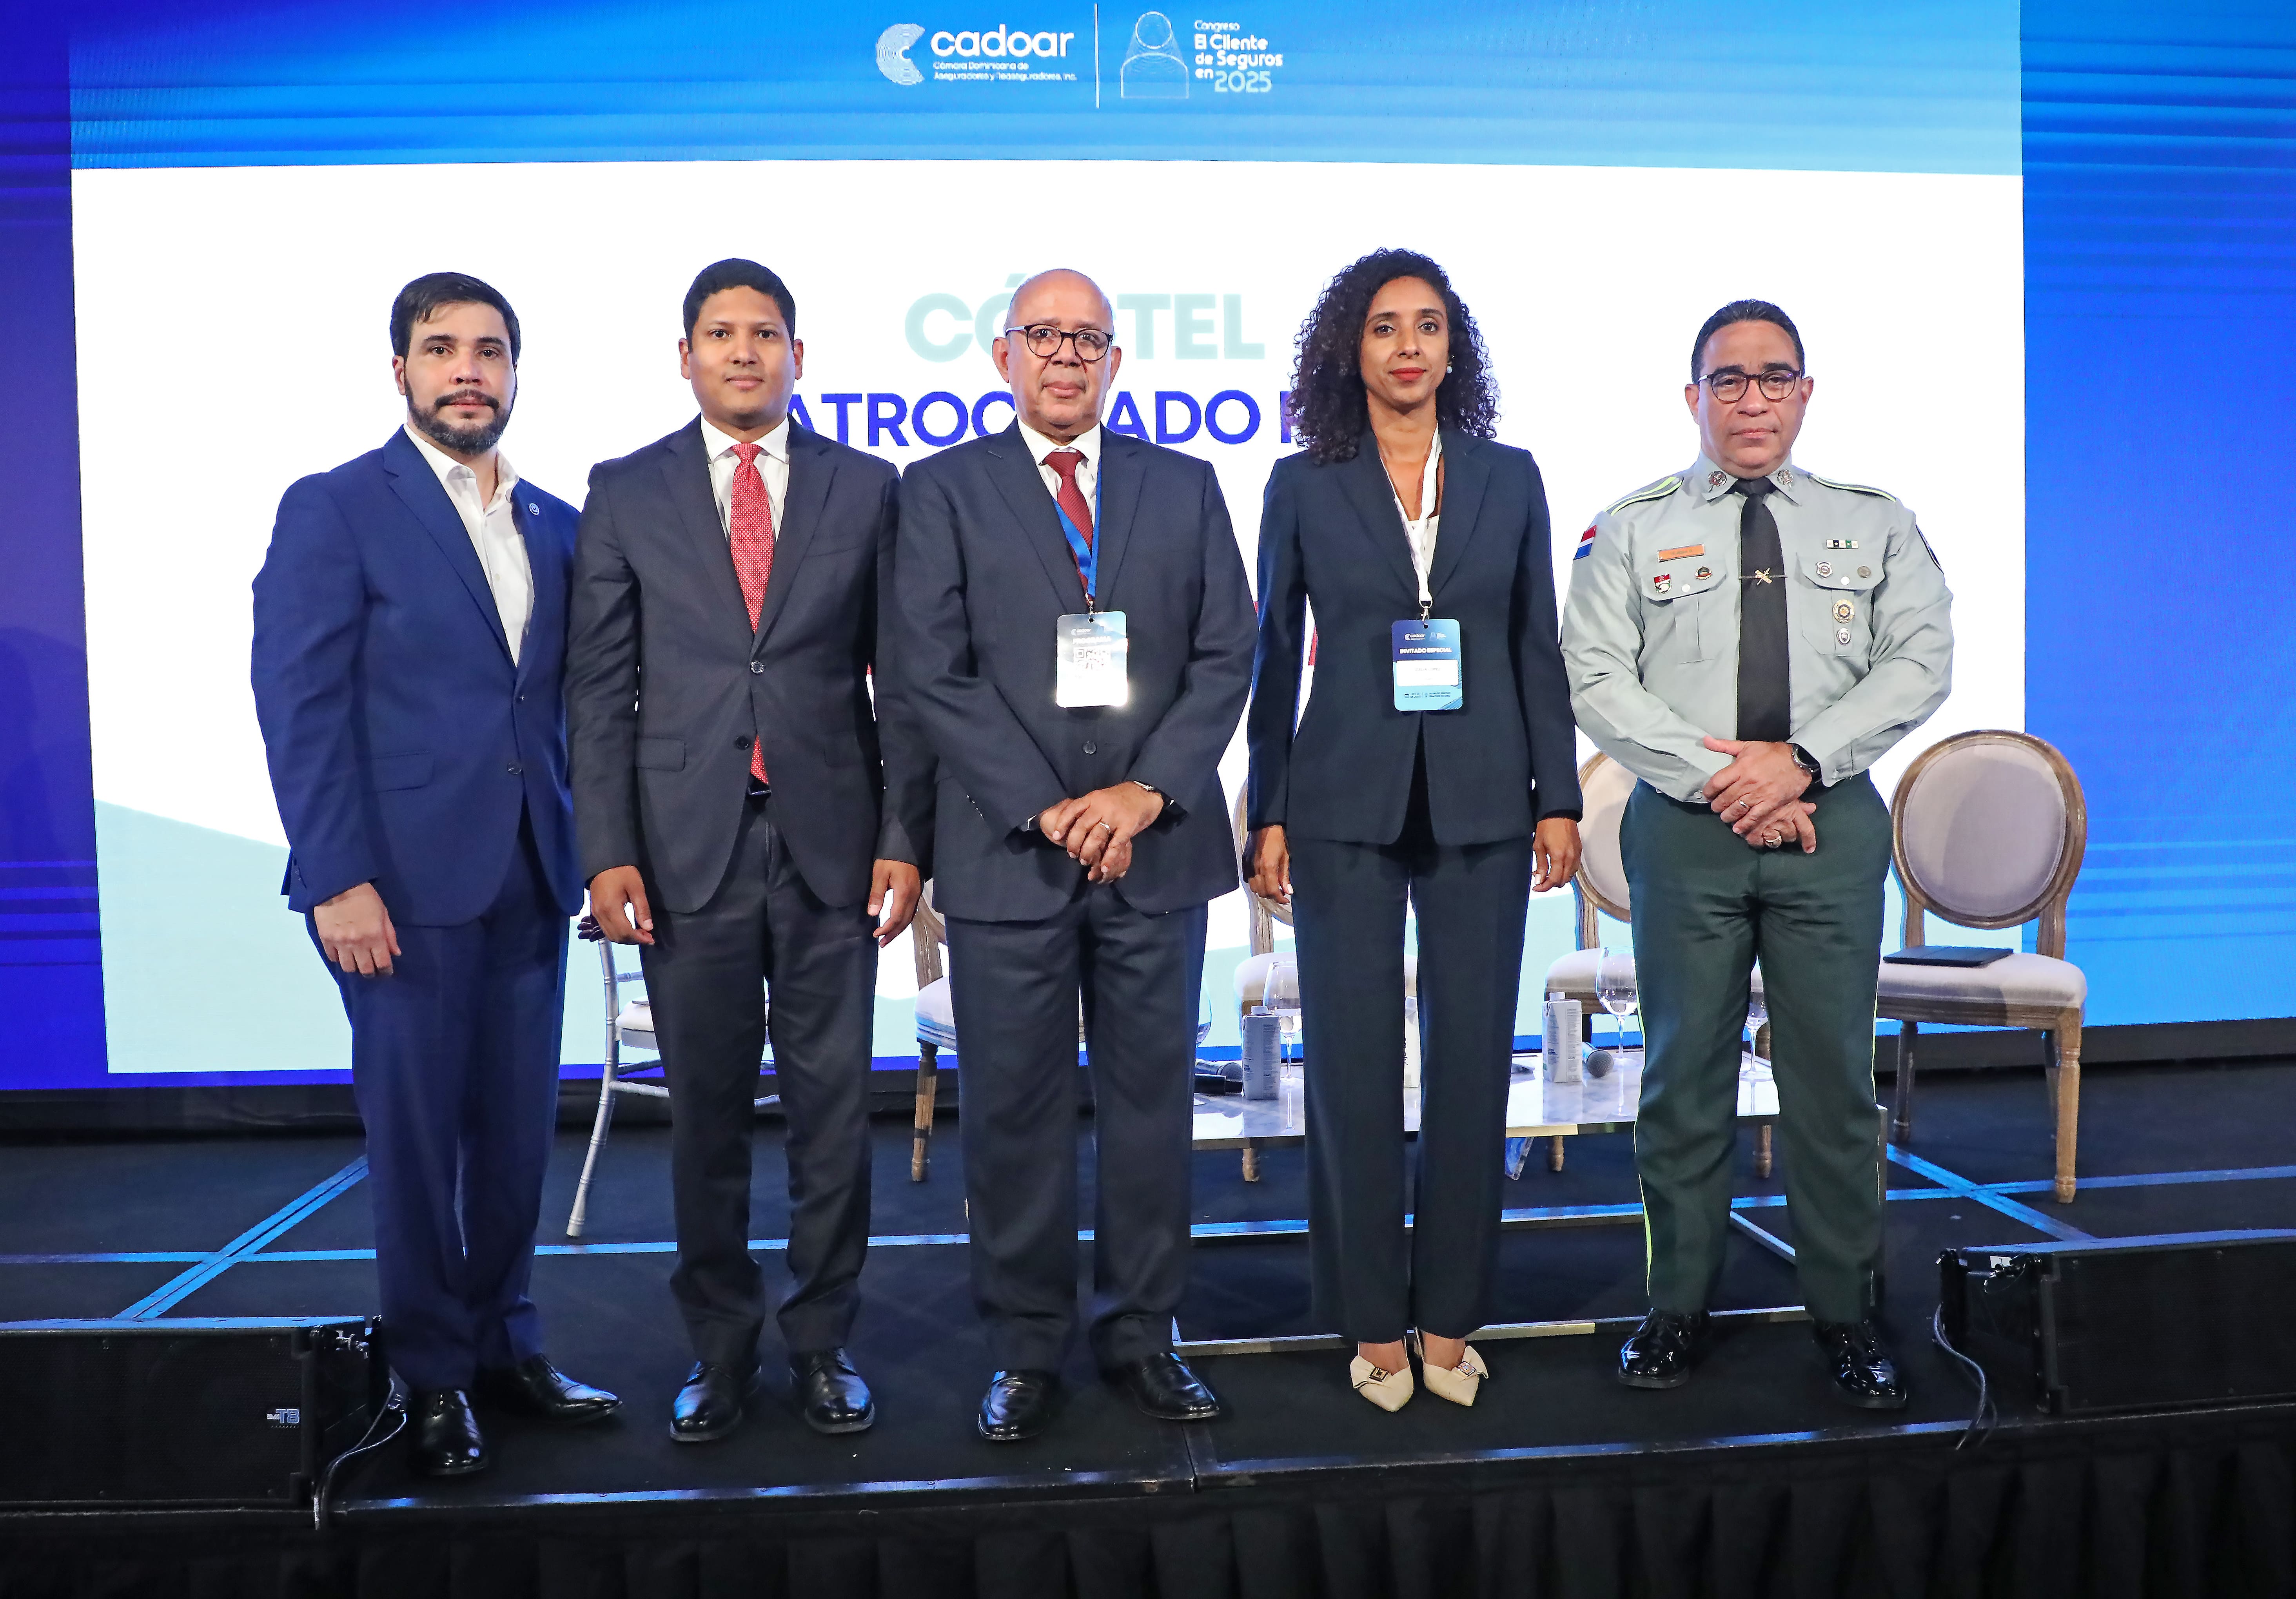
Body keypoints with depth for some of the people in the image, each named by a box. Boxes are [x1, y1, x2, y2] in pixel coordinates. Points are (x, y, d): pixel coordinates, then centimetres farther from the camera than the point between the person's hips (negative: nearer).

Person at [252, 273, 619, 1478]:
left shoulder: (554, 524, 13)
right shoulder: (332, 510, -2)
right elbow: (300, 704, -8)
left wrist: (587, 845, 4)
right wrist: (337, 880, -14)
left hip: (530, 878, 5)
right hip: (405, 879, -4)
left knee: (517, 1128, 11)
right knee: (416, 1133, 5)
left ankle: (505, 1345, 27)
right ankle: (432, 1379, 21)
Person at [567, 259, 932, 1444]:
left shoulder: (865, 489, 7)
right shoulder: (626, 493, 7)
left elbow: (898, 677, 5)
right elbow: (599, 686, 4)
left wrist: (906, 837, -3)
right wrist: (607, 849, -4)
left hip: (832, 844, 0)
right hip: (686, 846, 0)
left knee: (833, 1110, 6)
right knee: (705, 1114, 8)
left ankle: (823, 1344, 22)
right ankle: (719, 1348, 25)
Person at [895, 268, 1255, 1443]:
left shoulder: (1186, 488, 11)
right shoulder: (940, 490, 5)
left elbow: (1226, 655, 4)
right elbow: (934, 674, -4)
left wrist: (1147, 791, -10)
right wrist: (1046, 811, -13)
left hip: (1157, 848, 2)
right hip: (1006, 854, -2)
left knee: (1152, 1099, 10)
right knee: (1014, 1112, 5)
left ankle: (1141, 1331, 25)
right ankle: (1025, 1347, 20)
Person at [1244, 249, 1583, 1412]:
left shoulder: (1508, 479, 7)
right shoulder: (1304, 485, 4)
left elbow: (1538, 649, 9)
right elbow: (1275, 659, 4)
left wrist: (1557, 798, 3)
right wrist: (1268, 815, 0)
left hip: (1479, 804, 2)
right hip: (1346, 806, -1)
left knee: (1473, 1062, 5)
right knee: (1353, 1065, 2)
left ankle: (1451, 1317, 19)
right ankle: (1373, 1323, 16)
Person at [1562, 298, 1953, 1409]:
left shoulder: (1876, 525, 12)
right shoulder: (1630, 531, 7)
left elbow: (1920, 663, 2)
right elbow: (1596, 681, -2)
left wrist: (1798, 760, -13)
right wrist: (1718, 777, -13)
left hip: (1833, 825, 1)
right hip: (1685, 825, -1)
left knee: (1833, 1076, 4)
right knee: (1685, 1073, 4)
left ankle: (1844, 1314, 18)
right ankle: (1679, 1307, 17)